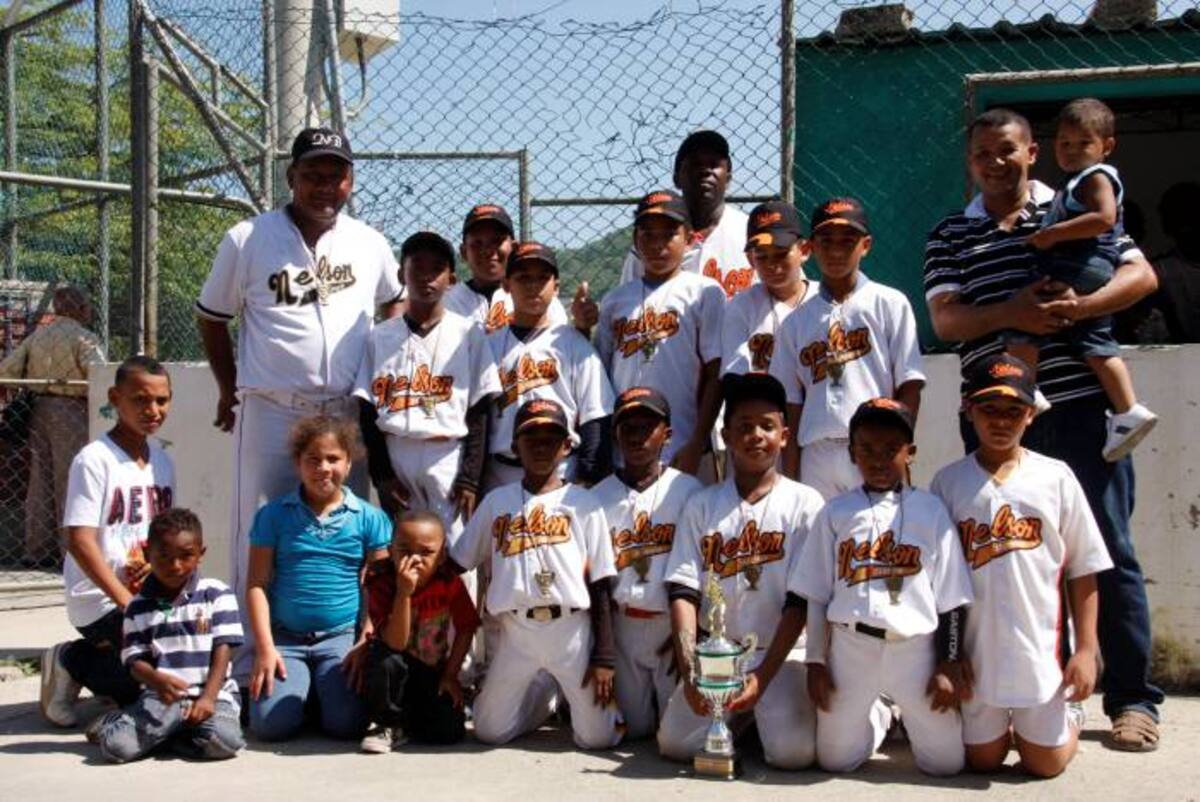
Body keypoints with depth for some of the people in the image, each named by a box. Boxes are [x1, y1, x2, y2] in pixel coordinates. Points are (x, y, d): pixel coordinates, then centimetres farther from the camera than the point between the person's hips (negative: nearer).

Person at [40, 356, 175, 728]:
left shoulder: (162, 462, 9)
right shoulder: (94, 460, -13)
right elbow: (79, 542, -18)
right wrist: (126, 601, -20)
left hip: (150, 596, 8)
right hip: (101, 601, -8)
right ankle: (73, 662, 2)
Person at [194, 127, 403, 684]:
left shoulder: (369, 245, 7)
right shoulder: (248, 240, -1)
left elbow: (394, 304, 24)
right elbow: (211, 316, 10)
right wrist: (230, 389, 10)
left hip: (346, 416, 3)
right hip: (270, 414, -3)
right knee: (260, 537, -1)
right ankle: (250, 667, 5)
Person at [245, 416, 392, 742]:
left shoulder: (369, 518, 4)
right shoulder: (274, 515, 4)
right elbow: (257, 584, 2)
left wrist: (367, 643, -9)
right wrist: (265, 648, -7)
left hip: (342, 637, 0)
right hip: (285, 638, 0)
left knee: (346, 724, -21)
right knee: (271, 724, -19)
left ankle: (323, 689, 14)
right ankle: (301, 687, 15)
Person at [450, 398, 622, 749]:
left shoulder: (584, 503, 2)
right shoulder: (496, 501, 9)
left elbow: (601, 585, 0)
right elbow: (453, 565, 12)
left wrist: (604, 657, -5)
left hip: (571, 628, -2)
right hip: (515, 631, 2)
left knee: (596, 736, -6)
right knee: (490, 731, 4)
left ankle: (567, 691, 28)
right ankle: (545, 693, 32)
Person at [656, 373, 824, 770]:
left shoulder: (804, 503, -1)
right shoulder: (702, 506, 5)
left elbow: (800, 599, -6)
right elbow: (683, 592, -2)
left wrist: (763, 676, -15)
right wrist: (689, 671, -15)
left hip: (781, 653, -2)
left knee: (793, 751, -23)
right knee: (675, 743, -16)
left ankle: (766, 708, 11)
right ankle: (738, 714, 14)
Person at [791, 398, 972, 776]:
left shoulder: (930, 510, 2)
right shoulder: (836, 512, 5)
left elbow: (951, 599, 2)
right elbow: (816, 595, 7)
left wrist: (948, 665, -2)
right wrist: (815, 662, 2)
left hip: (915, 647, -1)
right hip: (851, 646, 1)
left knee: (946, 762, 0)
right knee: (834, 759, 4)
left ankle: (904, 717, 32)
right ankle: (877, 720, 35)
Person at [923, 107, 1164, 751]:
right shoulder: (950, 237, 12)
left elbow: (1140, 274, 2)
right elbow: (944, 318, -1)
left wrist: (1078, 306, -16)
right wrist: (1010, 313, -19)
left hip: (1082, 406, -2)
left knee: (1108, 551, -1)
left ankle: (1133, 699, 5)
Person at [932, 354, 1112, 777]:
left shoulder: (1056, 477, 0)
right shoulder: (948, 482, 0)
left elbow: (1082, 571, 3)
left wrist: (1086, 649, -2)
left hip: (1042, 651, 0)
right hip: (976, 652, 1)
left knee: (1045, 763, 6)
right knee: (982, 759, 8)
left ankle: (1069, 713, 36)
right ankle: (996, 725, 39)